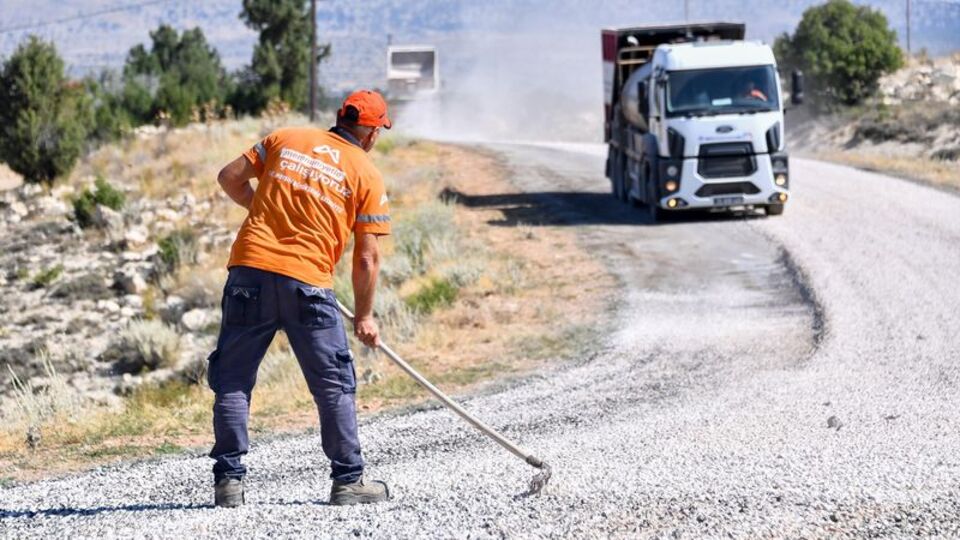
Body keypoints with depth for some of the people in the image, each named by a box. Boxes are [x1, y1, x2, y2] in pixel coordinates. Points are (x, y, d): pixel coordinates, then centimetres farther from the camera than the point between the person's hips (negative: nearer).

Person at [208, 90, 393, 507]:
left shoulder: (285, 139, 12)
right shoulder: (366, 174, 5)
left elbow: (230, 178, 12)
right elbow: (367, 257, 5)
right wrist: (364, 317, 15)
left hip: (250, 270, 2)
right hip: (307, 282, -2)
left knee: (232, 381, 9)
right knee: (334, 386, 9)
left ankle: (229, 480, 5)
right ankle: (348, 480, 11)